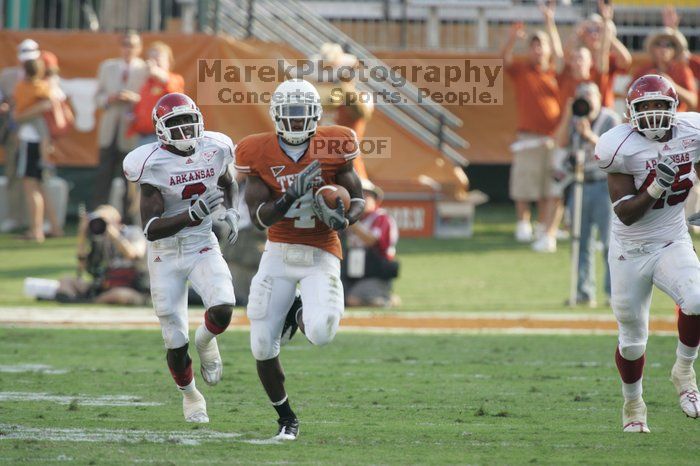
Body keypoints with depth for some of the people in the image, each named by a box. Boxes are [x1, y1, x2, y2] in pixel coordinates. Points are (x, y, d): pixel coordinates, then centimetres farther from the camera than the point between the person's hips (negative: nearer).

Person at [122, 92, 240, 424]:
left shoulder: (213, 150, -5)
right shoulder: (154, 164, -18)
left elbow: (227, 183, 21)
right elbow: (151, 229, -23)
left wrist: (231, 212, 2)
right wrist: (192, 215, -36)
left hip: (203, 247, 2)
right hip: (166, 255, -2)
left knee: (222, 309, -27)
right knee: (176, 343, 1)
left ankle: (205, 340, 10)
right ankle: (189, 395, 31)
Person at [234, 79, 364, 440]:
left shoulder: (332, 149, -6)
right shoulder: (260, 155, -5)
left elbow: (358, 199, 2)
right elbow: (258, 217, -10)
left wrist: (344, 218, -21)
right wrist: (292, 197, -27)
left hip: (320, 256, -1)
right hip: (278, 256, 1)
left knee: (321, 333, -24)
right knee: (262, 348, -2)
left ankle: (300, 315, 16)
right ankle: (286, 418, 22)